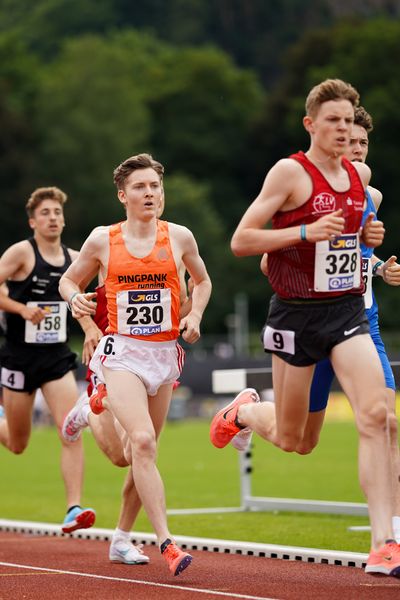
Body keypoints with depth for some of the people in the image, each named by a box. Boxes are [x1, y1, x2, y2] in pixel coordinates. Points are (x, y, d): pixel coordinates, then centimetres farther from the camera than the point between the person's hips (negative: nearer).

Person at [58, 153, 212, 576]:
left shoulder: (179, 237, 2)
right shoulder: (102, 240, -2)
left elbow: (202, 280, 19)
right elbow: (69, 280, 12)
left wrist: (195, 315, 1)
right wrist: (75, 299, -11)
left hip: (165, 352, 3)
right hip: (122, 352, -3)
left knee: (140, 450, 10)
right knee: (143, 443, -21)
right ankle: (166, 542, -24)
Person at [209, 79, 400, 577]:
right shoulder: (290, 172, -10)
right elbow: (240, 241, -12)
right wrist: (307, 231, -23)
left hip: (347, 310, 4)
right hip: (297, 314, -4)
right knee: (288, 438, 8)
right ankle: (244, 410, 46)